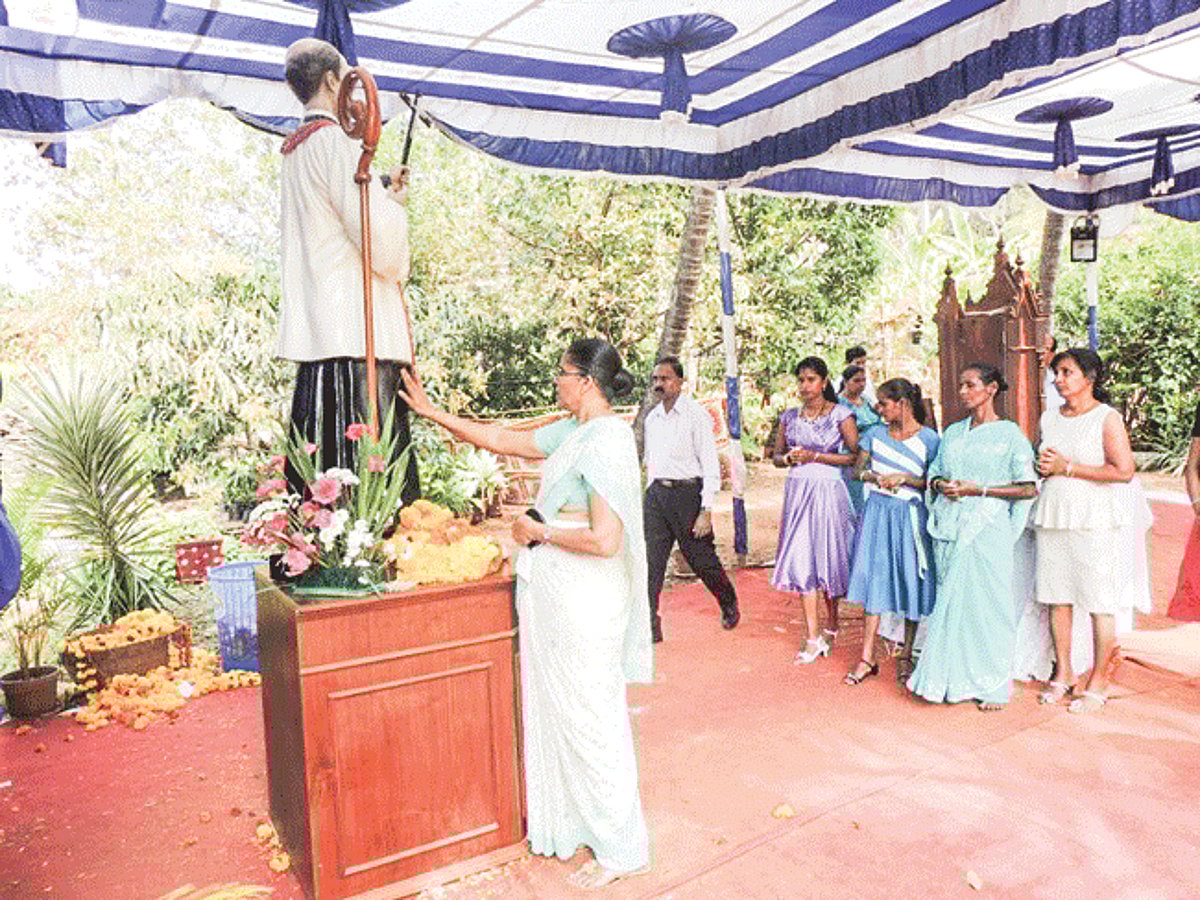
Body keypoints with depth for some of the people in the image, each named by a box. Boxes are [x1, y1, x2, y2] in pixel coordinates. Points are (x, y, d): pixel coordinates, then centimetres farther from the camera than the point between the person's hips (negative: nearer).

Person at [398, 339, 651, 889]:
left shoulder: (606, 442, -20)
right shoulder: (572, 433, 9)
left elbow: (605, 540, -26)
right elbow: (500, 440, 19)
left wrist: (539, 532, -13)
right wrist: (432, 413, 21)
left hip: (584, 596, -9)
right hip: (553, 590, 9)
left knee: (590, 714, 2)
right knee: (556, 706, 19)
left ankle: (618, 848, 20)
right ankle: (571, 822, 37)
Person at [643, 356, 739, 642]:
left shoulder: (696, 415, -8)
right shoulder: (652, 418, 12)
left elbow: (710, 465, -11)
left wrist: (706, 511, -16)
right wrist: (650, 494, 15)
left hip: (687, 493, -5)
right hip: (656, 493, 5)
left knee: (702, 560, 8)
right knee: (650, 563, -2)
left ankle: (729, 604, 35)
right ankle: (649, 626, 4)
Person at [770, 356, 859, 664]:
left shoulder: (841, 414, -3)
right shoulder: (790, 416, 10)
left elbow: (856, 455, -9)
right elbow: (776, 455, 17)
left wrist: (813, 456, -13)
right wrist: (789, 458, -5)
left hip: (828, 491, -3)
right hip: (797, 491, 3)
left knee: (828, 558, 5)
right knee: (801, 557, -3)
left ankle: (831, 626, 27)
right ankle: (813, 638, 1)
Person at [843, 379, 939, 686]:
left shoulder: (928, 438, -3)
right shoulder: (875, 433, 8)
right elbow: (858, 470, 10)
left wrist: (904, 478, -17)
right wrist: (877, 477, -9)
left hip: (910, 516, -3)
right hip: (878, 513, 3)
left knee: (911, 583, 3)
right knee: (873, 580, 2)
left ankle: (906, 657, 18)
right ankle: (867, 658, 7)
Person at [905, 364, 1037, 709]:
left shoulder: (1009, 434, -1)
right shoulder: (953, 432, 14)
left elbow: (1028, 488, -6)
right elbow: (934, 475, 21)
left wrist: (978, 489, -13)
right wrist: (942, 485, -2)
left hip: (986, 529, -5)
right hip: (949, 527, 5)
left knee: (986, 603, -2)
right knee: (951, 601, 6)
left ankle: (992, 684, 9)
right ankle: (951, 678, 16)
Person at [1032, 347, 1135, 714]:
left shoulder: (1107, 418, -5)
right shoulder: (1049, 417, 13)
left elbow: (1123, 471, -14)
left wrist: (1068, 468, -12)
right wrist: (1043, 466, 1)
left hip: (1093, 520, -5)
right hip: (1052, 515, 6)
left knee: (1099, 603, -1)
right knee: (1057, 598, 9)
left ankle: (1098, 681, 11)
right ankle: (1063, 673, 21)